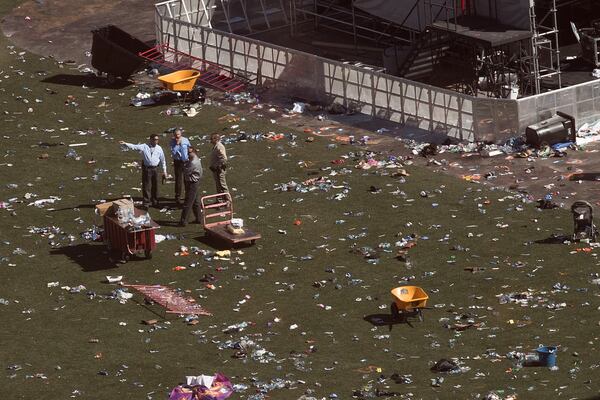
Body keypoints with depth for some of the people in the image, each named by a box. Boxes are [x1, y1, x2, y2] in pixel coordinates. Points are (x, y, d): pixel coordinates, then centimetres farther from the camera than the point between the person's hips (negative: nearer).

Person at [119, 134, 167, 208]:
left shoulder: (159, 148, 3)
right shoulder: (144, 147, -4)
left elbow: (162, 160, 9)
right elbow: (134, 147, -14)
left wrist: (164, 171, 10)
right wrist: (125, 144, -28)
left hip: (155, 169, 2)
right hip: (146, 168, -2)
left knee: (155, 186, 10)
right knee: (146, 186, 0)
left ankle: (155, 202, 24)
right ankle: (146, 203, 9)